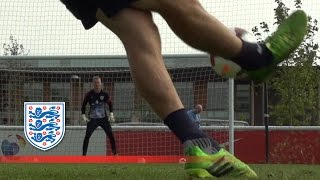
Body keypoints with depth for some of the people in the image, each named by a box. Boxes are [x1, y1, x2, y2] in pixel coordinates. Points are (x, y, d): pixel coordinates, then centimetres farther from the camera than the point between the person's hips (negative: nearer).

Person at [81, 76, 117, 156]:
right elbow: (83, 105, 5)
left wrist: (111, 114, -3)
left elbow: (110, 104, 9)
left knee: (111, 135, -5)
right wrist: (83, 116, -6)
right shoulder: (89, 94, -6)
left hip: (104, 118, 1)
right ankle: (84, 154, -4)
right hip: (92, 119, -1)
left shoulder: (104, 94, -4)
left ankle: (115, 153, 6)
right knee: (87, 136, -10)